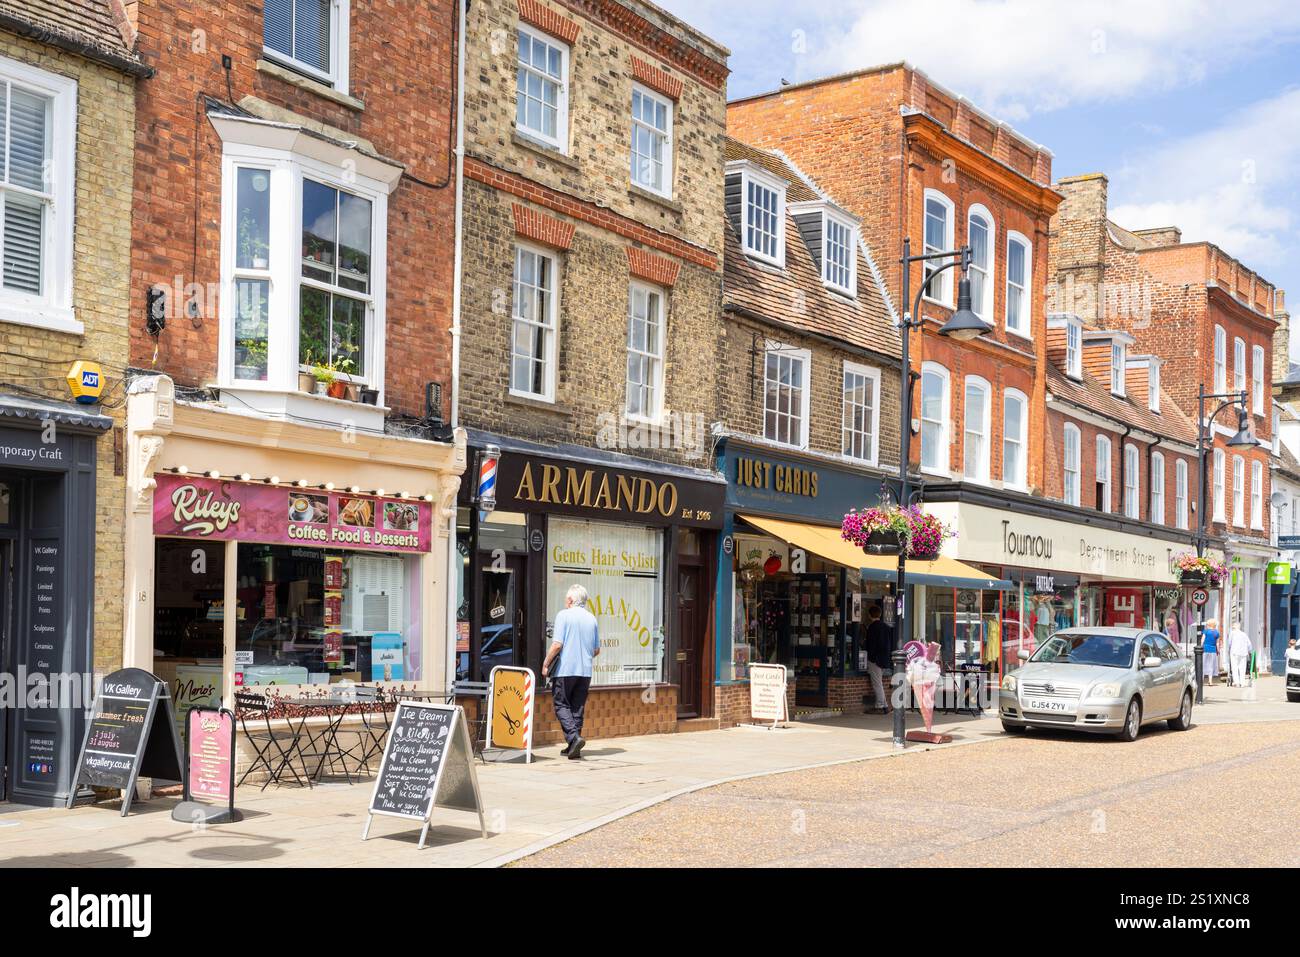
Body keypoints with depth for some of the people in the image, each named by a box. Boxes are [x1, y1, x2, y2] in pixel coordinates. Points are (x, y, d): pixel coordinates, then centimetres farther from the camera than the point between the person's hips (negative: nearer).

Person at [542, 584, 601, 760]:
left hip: (565, 670, -5)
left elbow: (557, 644, -13)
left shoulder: (564, 615, -6)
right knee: (578, 708, 11)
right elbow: (597, 650, 14)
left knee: (562, 705, 2)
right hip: (585, 671, 5)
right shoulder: (592, 618, 10)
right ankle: (573, 747, 10)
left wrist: (546, 664, -3)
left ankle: (574, 737, -18)